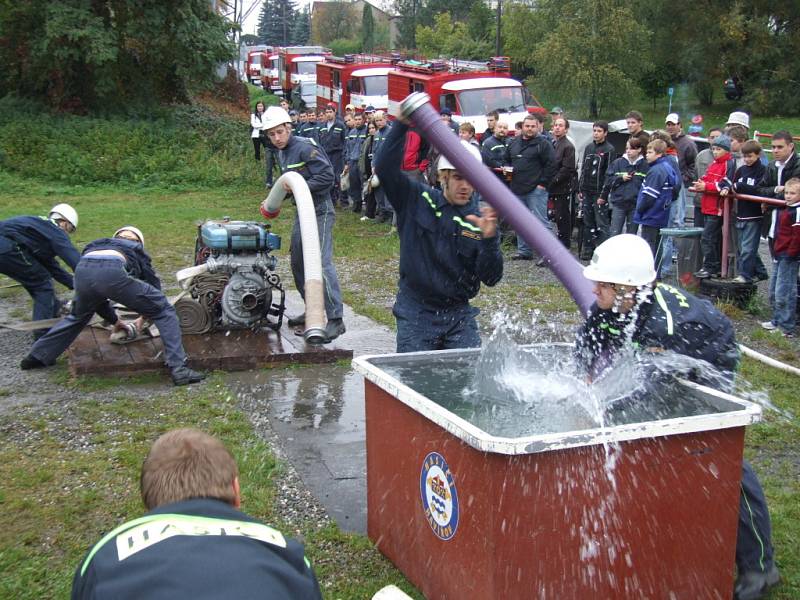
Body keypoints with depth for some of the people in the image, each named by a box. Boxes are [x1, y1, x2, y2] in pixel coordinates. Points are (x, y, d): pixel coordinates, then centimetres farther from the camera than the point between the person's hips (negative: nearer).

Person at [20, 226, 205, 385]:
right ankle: (179, 369, -3)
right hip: (114, 272, -4)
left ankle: (37, 357, 42)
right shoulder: (137, 252, 35)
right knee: (164, 311, 8)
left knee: (77, 316, 36)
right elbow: (155, 286, 34)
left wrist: (114, 320, 54)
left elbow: (96, 295, 47)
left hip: (83, 271, 5)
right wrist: (143, 318, 49)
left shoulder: (95, 246, 43)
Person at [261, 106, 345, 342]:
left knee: (321, 263, -16)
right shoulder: (282, 153, 12)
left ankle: (335, 320, -15)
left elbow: (327, 177, -21)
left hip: (320, 210, -10)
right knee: (298, 262, 15)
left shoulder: (305, 148, -15)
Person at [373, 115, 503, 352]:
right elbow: (385, 168, -15)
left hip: (459, 314, 2)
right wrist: (402, 125, -23)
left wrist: (489, 240, -24)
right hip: (415, 313, -2)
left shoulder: (481, 221, -1)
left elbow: (491, 278, -7)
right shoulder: (417, 200, -2)